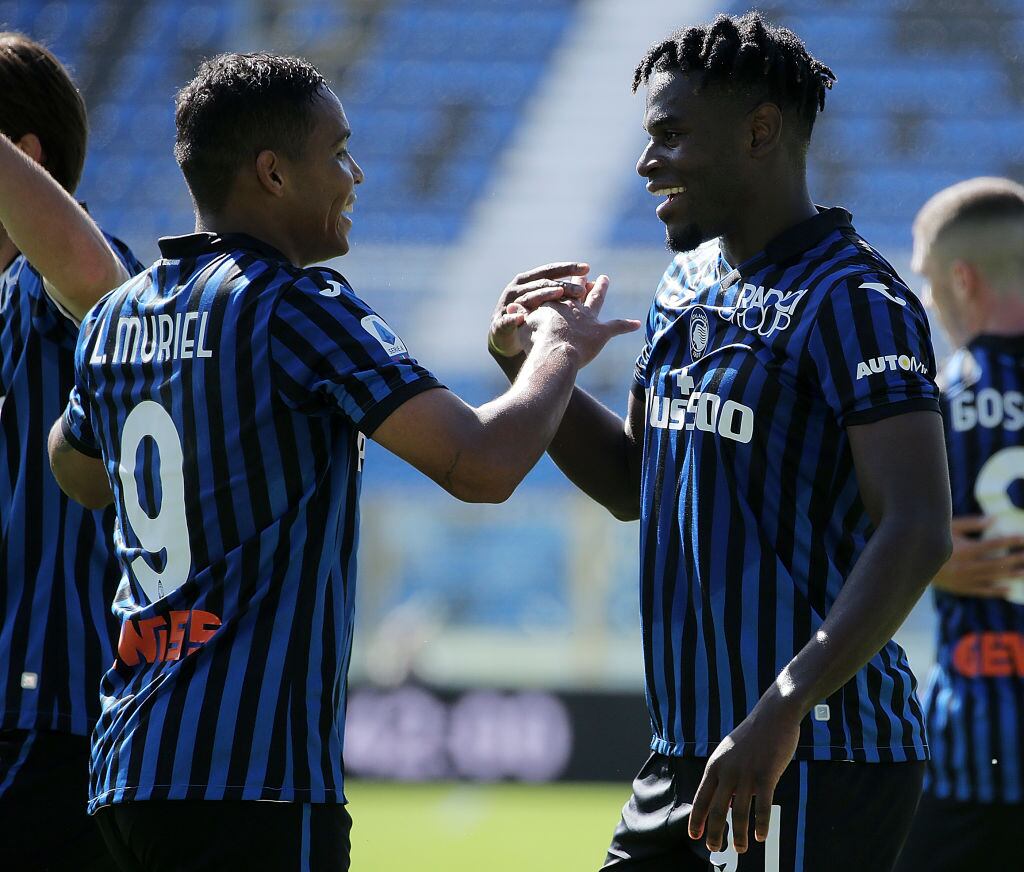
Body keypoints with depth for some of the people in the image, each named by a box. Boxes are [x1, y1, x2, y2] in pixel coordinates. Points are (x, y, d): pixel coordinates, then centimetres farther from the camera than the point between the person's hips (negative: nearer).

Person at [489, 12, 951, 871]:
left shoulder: (852, 302, -13)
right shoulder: (690, 285, 15)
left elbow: (917, 534, -22)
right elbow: (630, 481, 27)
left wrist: (782, 711, -30)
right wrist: (530, 366, 9)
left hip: (809, 766, -9)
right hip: (686, 752, 9)